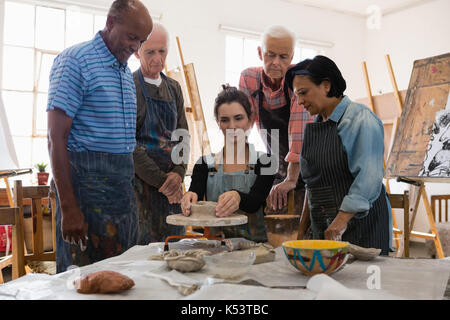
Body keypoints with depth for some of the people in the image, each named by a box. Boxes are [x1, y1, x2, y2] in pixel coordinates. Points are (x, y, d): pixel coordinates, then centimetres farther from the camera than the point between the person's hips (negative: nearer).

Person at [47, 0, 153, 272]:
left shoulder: (126, 71, 16)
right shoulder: (75, 60, -8)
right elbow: (57, 138, -13)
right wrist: (68, 208, -17)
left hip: (123, 185, 8)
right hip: (87, 181, -7)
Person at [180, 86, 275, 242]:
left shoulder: (264, 161, 4)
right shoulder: (205, 163, 10)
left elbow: (255, 202, -11)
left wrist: (238, 197, -33)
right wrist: (190, 198, -28)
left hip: (254, 245, -2)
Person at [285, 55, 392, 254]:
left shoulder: (360, 119, -10)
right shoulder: (315, 126, 14)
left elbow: (368, 179, -20)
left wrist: (341, 220, -26)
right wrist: (302, 230, 15)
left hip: (361, 226, -6)